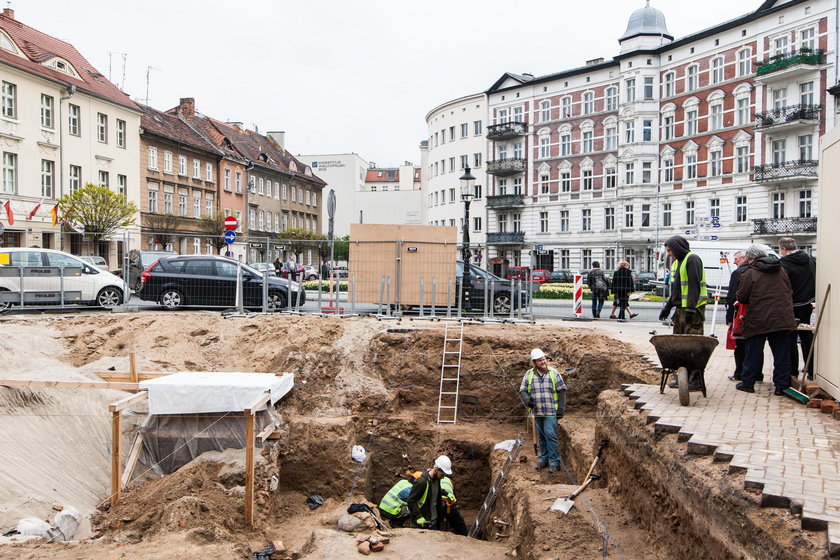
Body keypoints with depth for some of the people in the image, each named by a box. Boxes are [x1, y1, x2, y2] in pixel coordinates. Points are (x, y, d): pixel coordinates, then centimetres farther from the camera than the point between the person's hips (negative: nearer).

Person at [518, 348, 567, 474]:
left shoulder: (554, 373, 1)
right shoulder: (529, 374, 6)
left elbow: (562, 391, 3)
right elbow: (522, 391, 9)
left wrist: (561, 409, -3)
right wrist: (527, 400, -13)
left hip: (551, 412, -3)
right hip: (537, 412, 3)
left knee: (550, 435, -10)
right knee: (541, 436, 12)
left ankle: (554, 462, -3)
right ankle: (544, 458, 25)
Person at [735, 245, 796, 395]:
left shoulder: (750, 272, -8)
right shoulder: (781, 270, 10)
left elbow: (741, 297, -6)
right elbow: (789, 292, 18)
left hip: (759, 320, -4)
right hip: (783, 319, 4)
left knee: (753, 353, 6)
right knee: (782, 354, 8)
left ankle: (748, 383, 13)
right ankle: (782, 385, 9)